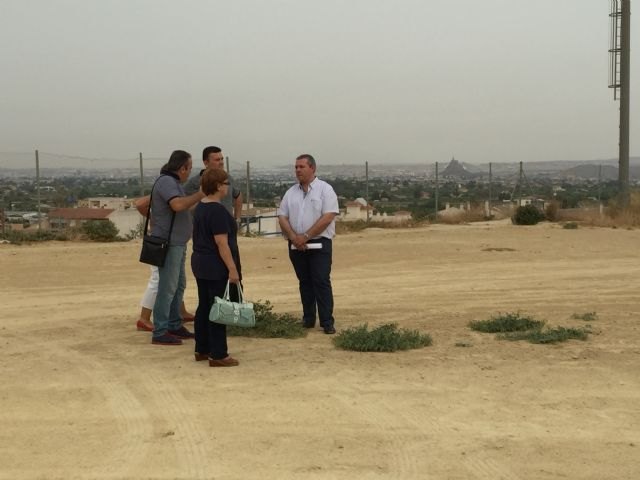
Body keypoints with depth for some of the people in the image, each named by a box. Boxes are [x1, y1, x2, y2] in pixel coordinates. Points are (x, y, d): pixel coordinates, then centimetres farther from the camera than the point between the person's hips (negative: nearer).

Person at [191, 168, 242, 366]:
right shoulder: (218, 210, -19)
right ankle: (218, 355, -1)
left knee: (204, 308, 14)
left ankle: (201, 350, 21)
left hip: (200, 264, 10)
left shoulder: (200, 207, 10)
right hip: (217, 268, -10)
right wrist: (232, 269, -20)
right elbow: (221, 242, -22)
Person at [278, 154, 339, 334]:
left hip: (319, 243, -5)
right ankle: (308, 319, 17)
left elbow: (328, 217, -13)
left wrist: (305, 236, -15)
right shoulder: (291, 192, 12)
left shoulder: (325, 189, -3)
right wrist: (294, 237, -10)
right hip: (296, 245, 5)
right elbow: (282, 217, 8)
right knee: (305, 282, 10)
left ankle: (327, 322, -7)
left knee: (321, 282, -8)